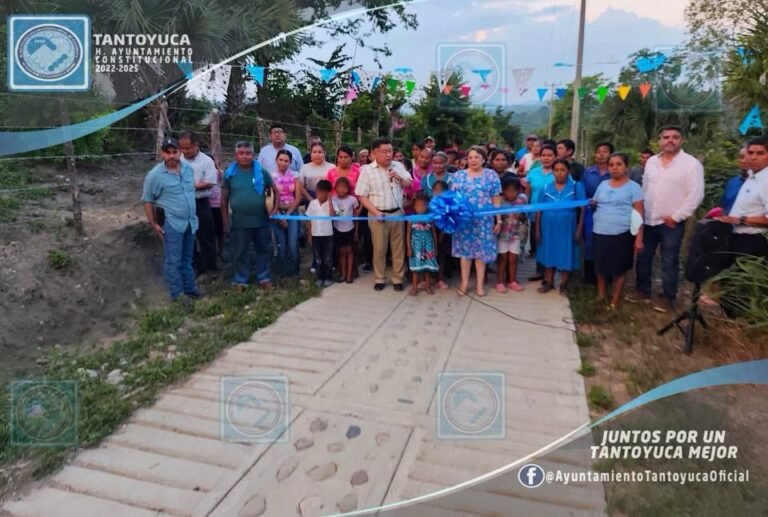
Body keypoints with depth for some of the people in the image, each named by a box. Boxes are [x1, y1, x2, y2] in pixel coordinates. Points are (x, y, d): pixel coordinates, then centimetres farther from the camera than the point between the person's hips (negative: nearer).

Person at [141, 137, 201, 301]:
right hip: (172, 224, -5)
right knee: (173, 261, 1)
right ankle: (177, 295, 10)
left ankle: (189, 288, 29)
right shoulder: (155, 175, -11)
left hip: (190, 222, 5)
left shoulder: (189, 169, 4)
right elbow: (147, 201, -5)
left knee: (187, 260, 17)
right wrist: (153, 224, -8)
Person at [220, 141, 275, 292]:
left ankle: (264, 278, 26)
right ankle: (240, 280, 23)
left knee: (263, 251, 12)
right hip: (239, 222, -1)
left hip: (261, 221, 1)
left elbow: (275, 191, 8)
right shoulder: (230, 174, -2)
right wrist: (226, 222, -1)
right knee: (239, 253, 9)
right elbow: (224, 199, 1)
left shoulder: (261, 172, -2)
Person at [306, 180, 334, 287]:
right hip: (315, 234, 3)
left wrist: (329, 199, -21)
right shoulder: (312, 203, 2)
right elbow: (309, 220, 6)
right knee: (318, 258, 12)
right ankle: (320, 278, 21)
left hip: (327, 234, -3)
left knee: (327, 258, 5)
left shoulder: (330, 203, -6)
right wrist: (309, 234, 6)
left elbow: (332, 214, -25)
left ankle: (328, 278, 16)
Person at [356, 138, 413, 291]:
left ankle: (398, 278, 20)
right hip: (378, 215, -3)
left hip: (397, 213, 3)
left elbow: (409, 185, 11)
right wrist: (375, 212, -15)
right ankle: (379, 279, 21)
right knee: (379, 249, 7)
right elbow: (362, 196, -7)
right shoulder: (367, 170, -6)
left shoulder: (398, 166, 4)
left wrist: (400, 178, -10)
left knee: (399, 248, 8)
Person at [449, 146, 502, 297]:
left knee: (482, 250, 4)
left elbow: (496, 199, 2)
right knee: (465, 249, 6)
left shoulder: (491, 175, 3)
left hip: (484, 220, -1)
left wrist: (499, 220, 0)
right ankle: (464, 283, 16)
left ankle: (480, 284, 16)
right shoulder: (458, 175, 6)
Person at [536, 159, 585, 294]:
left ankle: (563, 284, 22)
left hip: (567, 228, -2)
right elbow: (539, 210, 5)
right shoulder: (546, 187, 3)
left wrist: (579, 230, -8)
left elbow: (582, 210, -4)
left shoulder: (576, 186, -4)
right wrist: (537, 229, 2)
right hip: (549, 228, 2)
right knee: (549, 254, 10)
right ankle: (548, 282, 24)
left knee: (565, 255, 7)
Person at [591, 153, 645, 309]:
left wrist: (639, 238, -12)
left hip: (622, 234, -4)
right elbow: (595, 204, 23)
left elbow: (639, 214, -6)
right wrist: (592, 204, -2)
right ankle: (600, 295, 28)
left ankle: (614, 301, 20)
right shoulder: (603, 185, 11)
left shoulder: (633, 187, -3)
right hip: (601, 233, 4)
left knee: (619, 268, 6)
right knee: (601, 266, 11)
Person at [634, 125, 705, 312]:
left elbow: (696, 195, -13)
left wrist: (676, 217, -14)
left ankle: (668, 297, 17)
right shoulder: (651, 161, 7)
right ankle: (643, 290, 28)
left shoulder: (691, 163, -9)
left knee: (669, 263, 4)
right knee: (643, 258, 13)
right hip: (648, 221, 5)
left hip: (671, 223, -5)